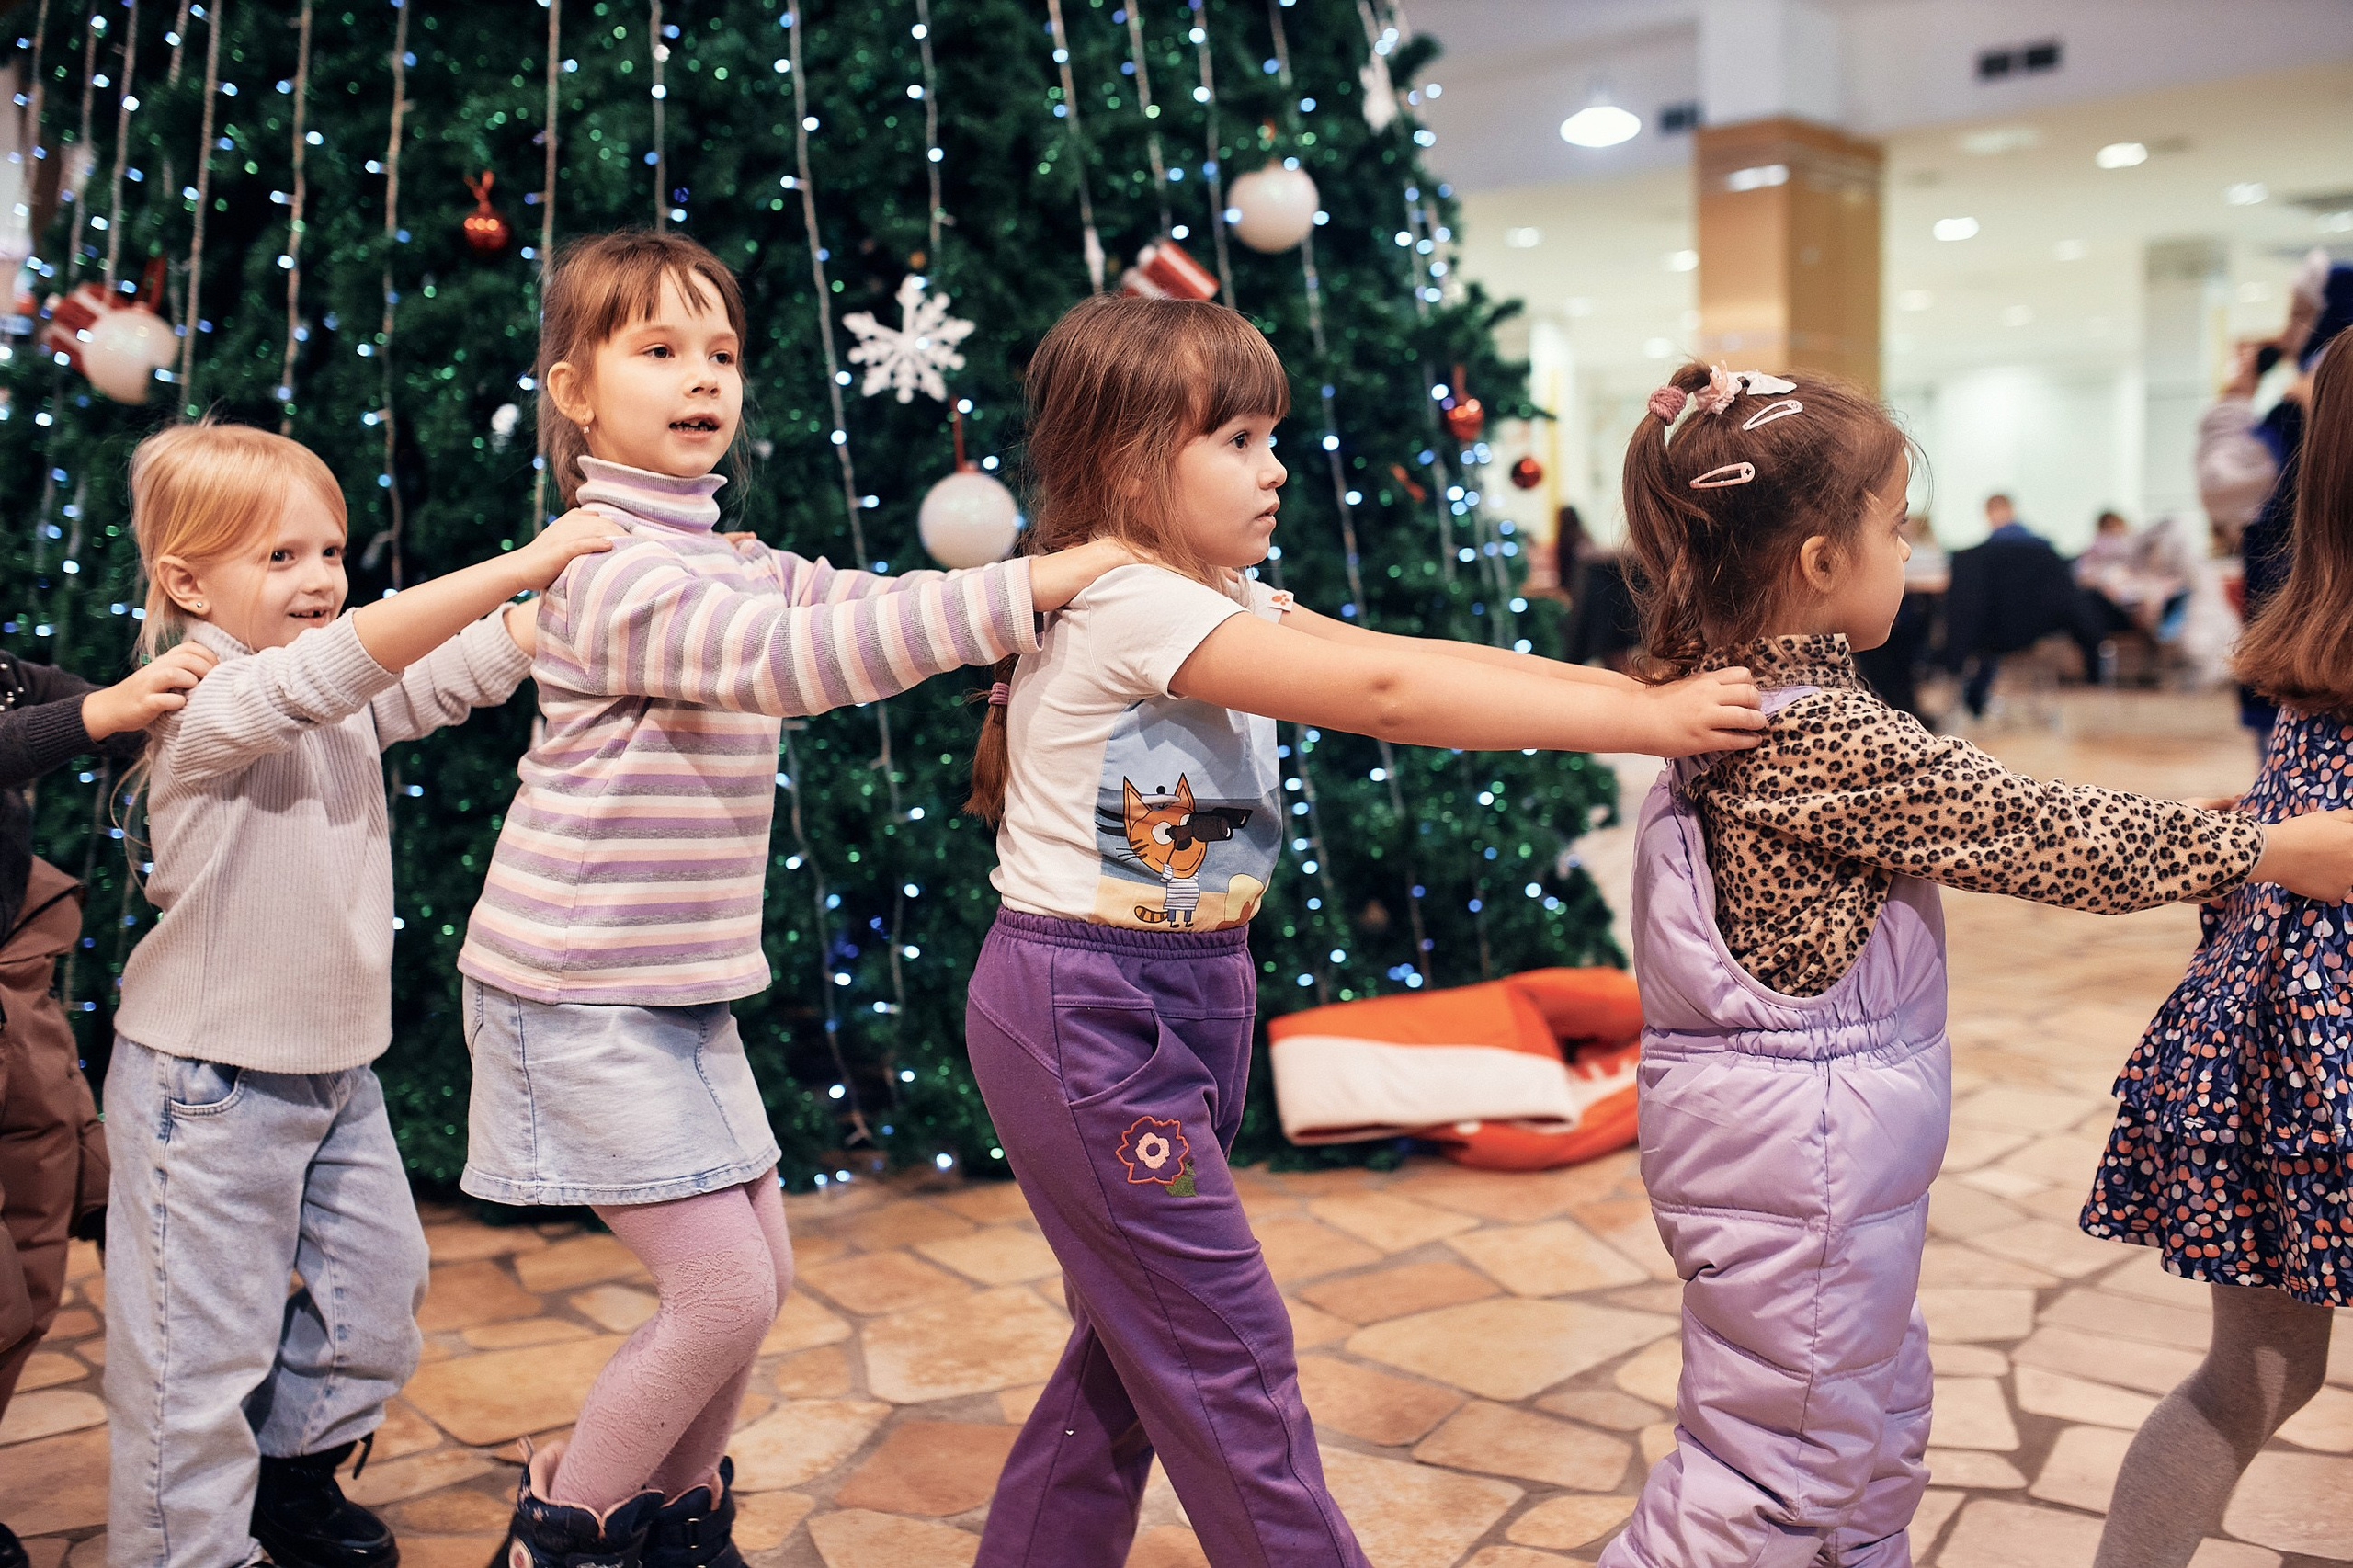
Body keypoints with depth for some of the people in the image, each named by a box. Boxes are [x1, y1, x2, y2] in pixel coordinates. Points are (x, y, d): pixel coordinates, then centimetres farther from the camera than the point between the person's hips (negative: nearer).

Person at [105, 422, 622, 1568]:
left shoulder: (349, 699, 6)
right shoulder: (212, 699, -19)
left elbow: (464, 669, -2)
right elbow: (345, 657, -35)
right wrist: (521, 563, -41)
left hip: (336, 1067, 8)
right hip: (209, 1084, -8)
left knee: (378, 1283, 16)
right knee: (202, 1338, 2)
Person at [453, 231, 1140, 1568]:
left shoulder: (733, 565, 12)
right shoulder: (615, 574, -19)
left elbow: (860, 604, 8)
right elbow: (792, 657, -34)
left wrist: (1127, 588, -4)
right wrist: (1029, 586, -36)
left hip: (679, 987, 9)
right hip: (583, 995, -9)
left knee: (761, 1267, 13)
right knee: (725, 1292, -7)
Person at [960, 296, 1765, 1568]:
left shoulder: (1219, 600, 10)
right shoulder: (1125, 603, -20)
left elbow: (1411, 654, 0)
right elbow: (1382, 697, -28)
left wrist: (1641, 689, -11)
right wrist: (1638, 721, -27)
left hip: (1184, 998, 10)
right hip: (1085, 1015, -10)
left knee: (1142, 1327, 18)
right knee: (1225, 1343, 0)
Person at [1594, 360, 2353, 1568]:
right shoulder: (1824, 738, -23)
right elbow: (2041, 834, -19)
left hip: (1820, 1145, 10)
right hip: (1798, 1152, -10)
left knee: (1877, 1413, 24)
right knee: (1774, 1468, 3)